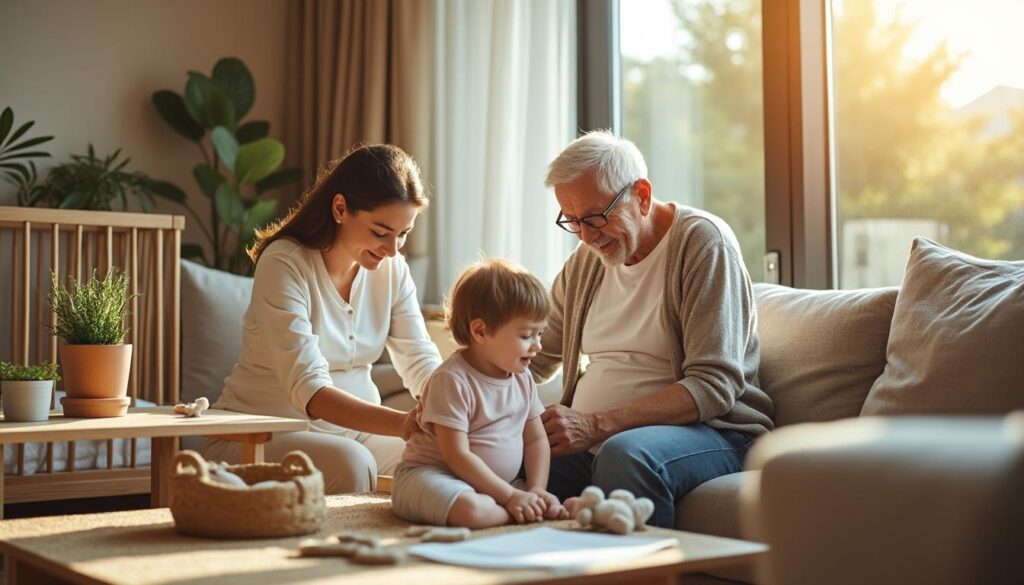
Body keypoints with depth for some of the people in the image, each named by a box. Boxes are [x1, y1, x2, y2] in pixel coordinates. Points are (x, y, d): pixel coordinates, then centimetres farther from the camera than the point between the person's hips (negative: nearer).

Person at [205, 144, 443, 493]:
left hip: (352, 428, 6)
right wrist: (410, 424, -42)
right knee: (350, 462, -34)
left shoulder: (392, 268, 0)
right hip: (260, 434, -6)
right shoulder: (284, 263, -20)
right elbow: (310, 393, -30)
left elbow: (422, 363, -3)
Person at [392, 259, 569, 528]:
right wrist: (511, 497, -23)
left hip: (490, 482, 7)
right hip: (431, 475, -7)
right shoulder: (452, 380, -20)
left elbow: (536, 439, 11)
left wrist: (536, 492, -6)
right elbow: (457, 455, -23)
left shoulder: (522, 379, 6)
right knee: (470, 509, -39)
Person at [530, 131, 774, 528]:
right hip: (591, 441, 6)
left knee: (626, 455, -38)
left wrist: (595, 425, -25)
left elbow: (714, 388, -17)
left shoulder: (703, 242, -9)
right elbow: (535, 358, 20)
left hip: (707, 432, -6)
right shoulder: (585, 260, 13)